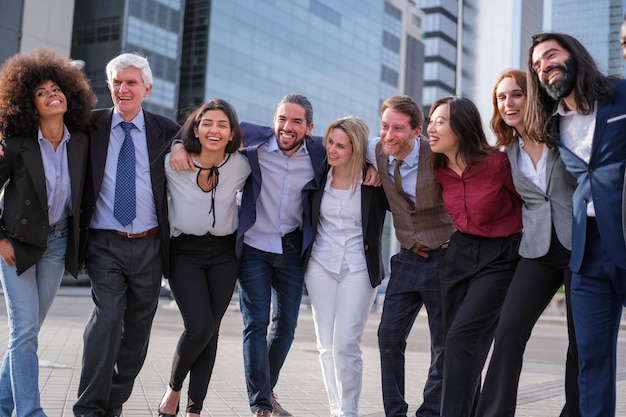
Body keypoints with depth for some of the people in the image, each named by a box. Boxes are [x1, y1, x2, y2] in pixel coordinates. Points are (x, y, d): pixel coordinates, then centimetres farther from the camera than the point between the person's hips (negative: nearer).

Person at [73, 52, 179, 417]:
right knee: (107, 317, -16)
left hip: (149, 246, 2)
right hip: (105, 245, -2)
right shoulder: (91, 125, 4)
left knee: (138, 329, 8)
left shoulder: (165, 130, 5)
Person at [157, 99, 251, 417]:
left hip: (224, 253, 3)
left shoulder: (241, 166, -7)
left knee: (211, 332, 2)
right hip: (184, 252, -3)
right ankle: (173, 389, 11)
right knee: (200, 327, -17)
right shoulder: (173, 163, -14)